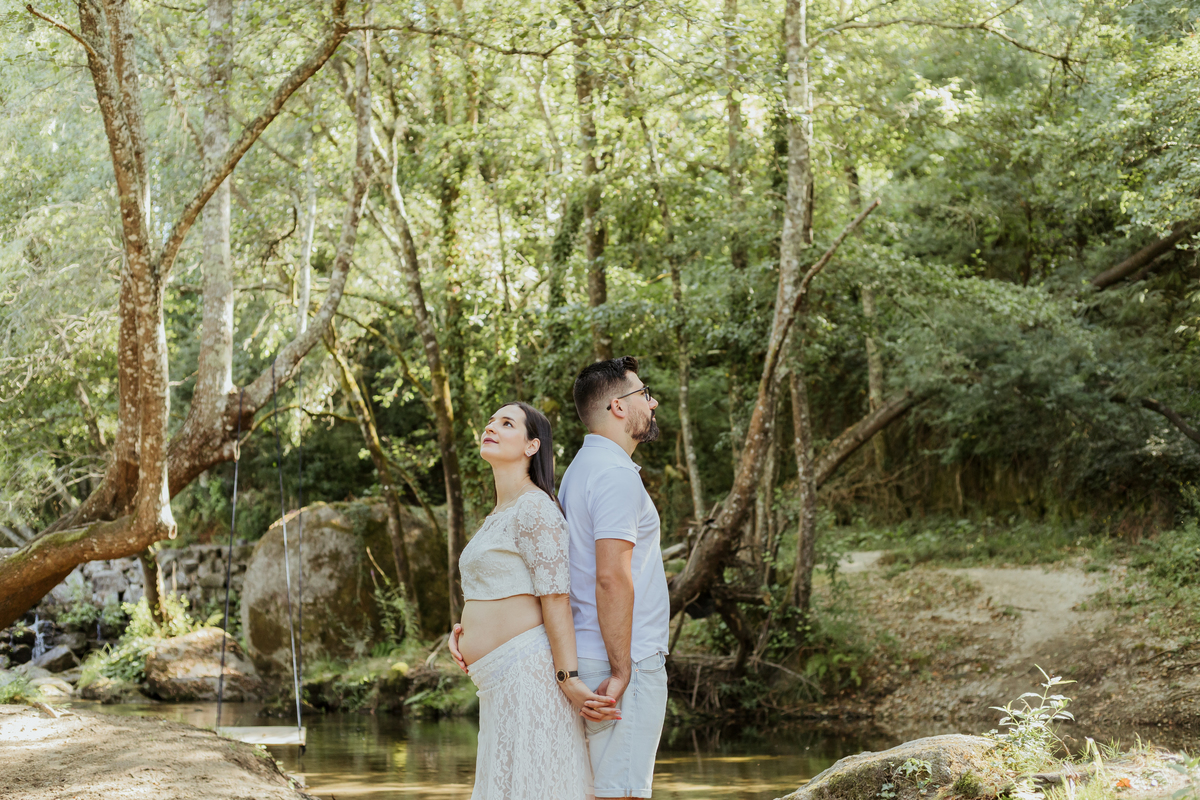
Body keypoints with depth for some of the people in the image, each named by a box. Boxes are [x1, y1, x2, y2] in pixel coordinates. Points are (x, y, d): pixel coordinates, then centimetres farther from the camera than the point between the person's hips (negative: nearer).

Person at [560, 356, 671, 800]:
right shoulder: (617, 474, -14)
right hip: (629, 662, -10)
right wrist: (620, 669, -21)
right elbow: (612, 577, -22)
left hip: (589, 661, 10)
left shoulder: (580, 471, 20)